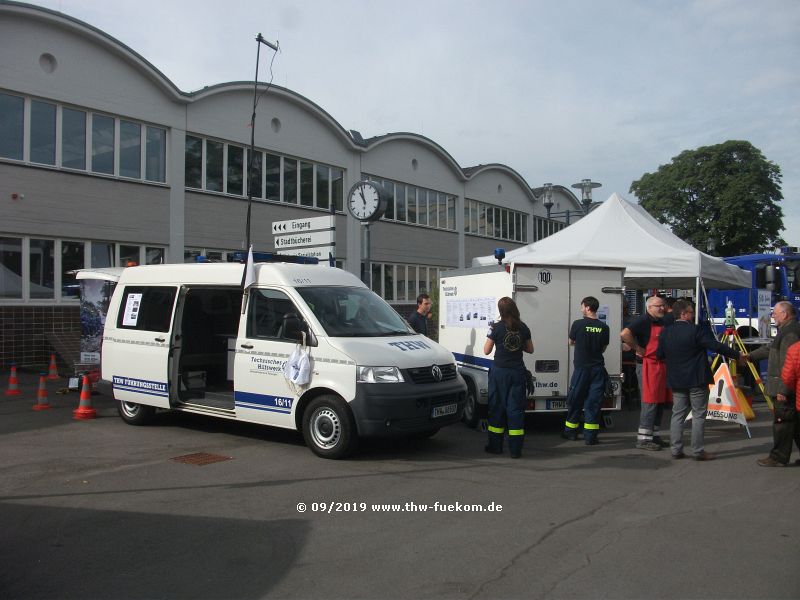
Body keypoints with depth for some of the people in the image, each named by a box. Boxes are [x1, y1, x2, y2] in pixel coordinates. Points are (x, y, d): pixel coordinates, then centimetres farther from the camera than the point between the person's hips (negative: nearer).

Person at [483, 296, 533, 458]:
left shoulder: (497, 328, -9)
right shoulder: (523, 328, 0)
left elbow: (487, 350, -2)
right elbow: (530, 349, 11)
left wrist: (490, 333, 9)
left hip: (500, 371, -2)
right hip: (517, 372, 2)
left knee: (497, 407, 9)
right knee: (516, 408, 5)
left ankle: (495, 446, 15)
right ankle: (515, 449, 5)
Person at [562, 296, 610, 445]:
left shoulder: (578, 324, -10)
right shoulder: (604, 327, -2)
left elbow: (571, 342, 7)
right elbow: (603, 348, 10)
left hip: (581, 368, -2)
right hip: (598, 368, 2)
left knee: (575, 400, 11)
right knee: (593, 402, 5)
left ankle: (571, 431, 22)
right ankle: (590, 436, 4)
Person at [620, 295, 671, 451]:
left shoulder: (663, 322, 16)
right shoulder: (644, 320, -11)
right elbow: (624, 334, -27)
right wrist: (638, 349, -18)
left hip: (662, 366, 9)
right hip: (649, 366, -9)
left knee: (660, 402, 12)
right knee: (649, 403, -8)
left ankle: (654, 435, 22)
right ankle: (643, 439, -3)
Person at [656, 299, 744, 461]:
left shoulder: (665, 333, 4)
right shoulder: (697, 331, -13)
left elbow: (659, 355, 9)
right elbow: (717, 347, -14)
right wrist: (737, 355, -4)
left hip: (676, 381, 5)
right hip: (696, 380, -5)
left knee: (678, 414, 10)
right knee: (698, 415, 2)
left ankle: (676, 449, 10)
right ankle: (698, 451, 3)